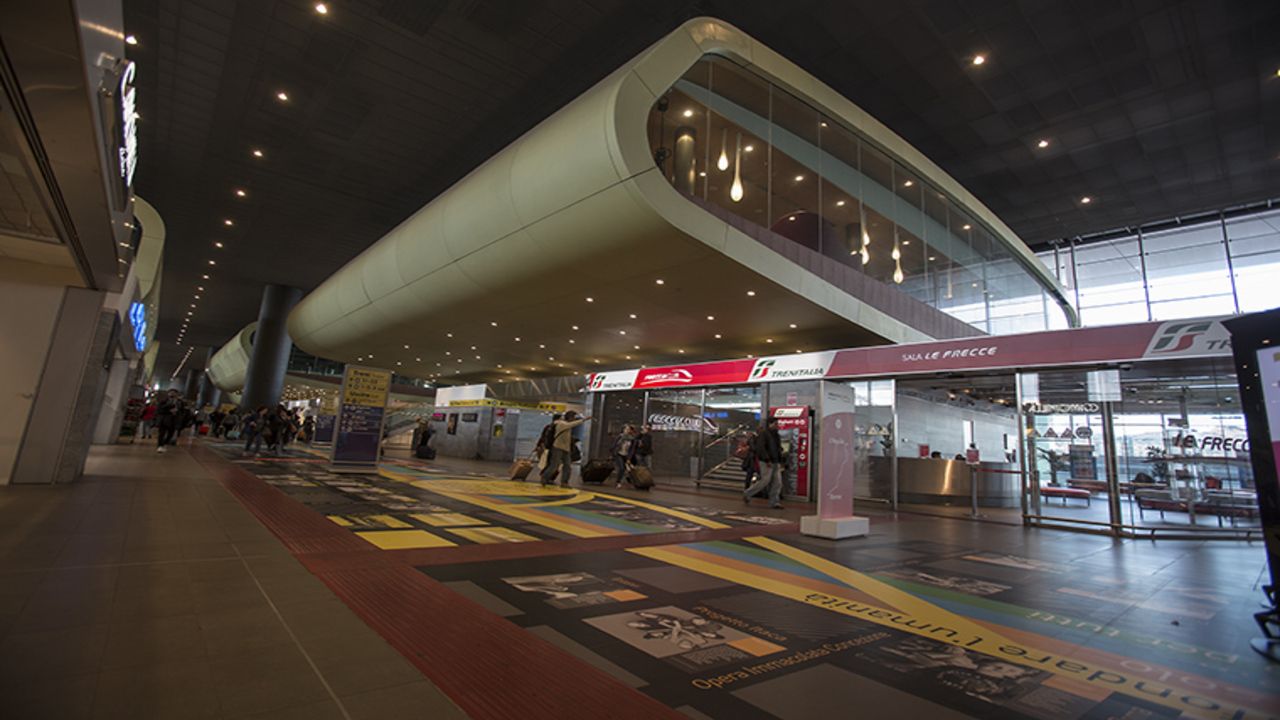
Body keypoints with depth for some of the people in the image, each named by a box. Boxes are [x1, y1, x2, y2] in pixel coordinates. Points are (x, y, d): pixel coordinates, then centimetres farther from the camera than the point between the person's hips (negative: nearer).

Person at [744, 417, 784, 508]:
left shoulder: (775, 435, 16)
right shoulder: (763, 433, -10)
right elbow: (760, 447, -19)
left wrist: (780, 462, 14)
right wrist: (767, 460, -24)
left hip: (775, 462, 8)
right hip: (766, 462, -8)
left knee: (777, 482, 2)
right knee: (765, 481, -8)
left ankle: (774, 502, 6)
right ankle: (747, 494, 7)